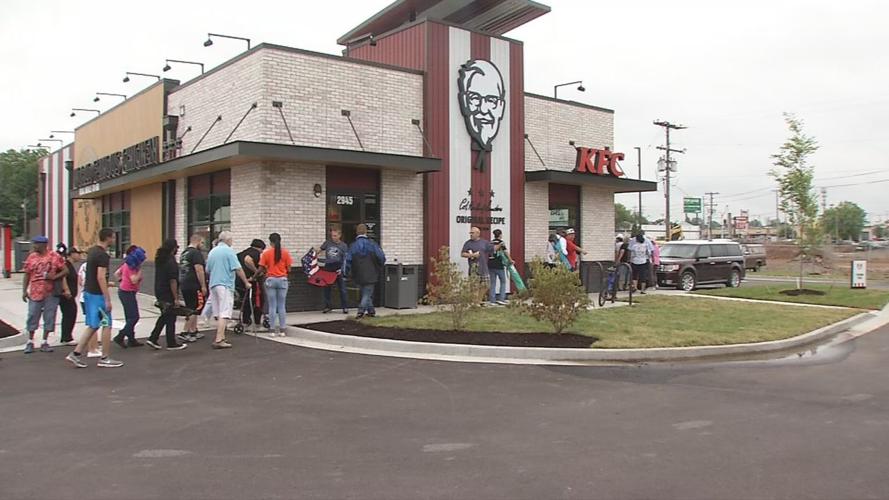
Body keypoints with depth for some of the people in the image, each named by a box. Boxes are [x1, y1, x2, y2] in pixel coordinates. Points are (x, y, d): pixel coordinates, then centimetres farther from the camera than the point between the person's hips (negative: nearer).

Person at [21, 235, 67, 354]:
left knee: (49, 318, 4)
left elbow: (65, 270, 1)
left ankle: (45, 343, 15)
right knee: (32, 317, 2)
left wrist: (54, 276, -16)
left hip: (51, 293, -1)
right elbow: (27, 275, 8)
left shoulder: (55, 256, -1)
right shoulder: (31, 257, 5)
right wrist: (24, 291, 2)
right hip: (35, 292, 1)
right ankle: (30, 342, 13)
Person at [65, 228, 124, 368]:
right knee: (106, 325, 1)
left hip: (88, 292, 9)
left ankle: (75, 353, 11)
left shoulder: (92, 251, 12)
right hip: (98, 294, -9)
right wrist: (107, 299, -22)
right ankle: (105, 358, 7)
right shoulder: (103, 255, -18)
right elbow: (101, 277, -23)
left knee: (93, 326, 14)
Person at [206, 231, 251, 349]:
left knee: (218, 314, 14)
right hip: (225, 285, -8)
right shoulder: (229, 251, -8)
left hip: (213, 285, 8)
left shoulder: (212, 251, 13)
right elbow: (238, 269, -14)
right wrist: (246, 282, -6)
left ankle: (220, 336, 21)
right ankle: (219, 340, -16)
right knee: (224, 314, -10)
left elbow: (208, 270, 19)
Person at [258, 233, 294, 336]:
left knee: (272, 306, 4)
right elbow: (288, 269, 0)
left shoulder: (266, 253, -5)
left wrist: (264, 272, 15)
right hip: (283, 280, 1)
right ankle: (282, 330, 8)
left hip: (270, 280, -1)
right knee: (282, 306, 6)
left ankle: (272, 330, 6)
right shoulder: (285, 252, -1)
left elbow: (261, 268, -5)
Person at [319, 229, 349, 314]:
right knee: (327, 288, 6)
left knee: (342, 289, -1)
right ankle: (328, 306, 16)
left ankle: (345, 307, 5)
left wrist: (341, 269, -13)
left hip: (338, 269, -3)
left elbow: (345, 260, -2)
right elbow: (320, 250, 16)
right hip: (328, 268, 3)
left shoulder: (343, 245, 0)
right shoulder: (328, 243, 6)